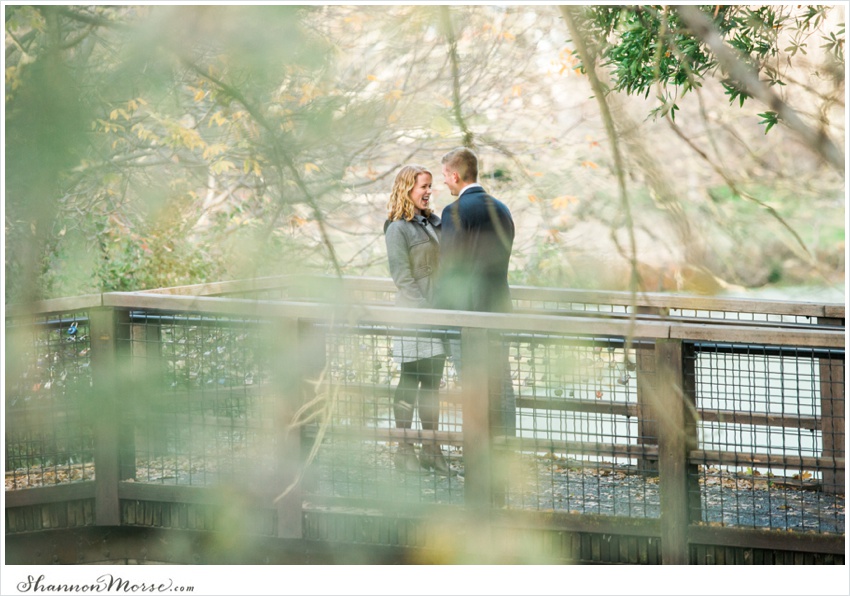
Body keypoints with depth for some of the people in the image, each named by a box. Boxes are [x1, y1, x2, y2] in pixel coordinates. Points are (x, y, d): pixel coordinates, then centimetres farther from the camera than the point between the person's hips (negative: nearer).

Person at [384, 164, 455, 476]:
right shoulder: (398, 228, -8)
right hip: (412, 312, -7)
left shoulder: (434, 222, 14)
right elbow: (402, 277, -12)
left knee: (433, 382, 9)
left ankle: (431, 449, 14)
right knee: (410, 382, -1)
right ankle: (404, 450, 5)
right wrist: (426, 308, -17)